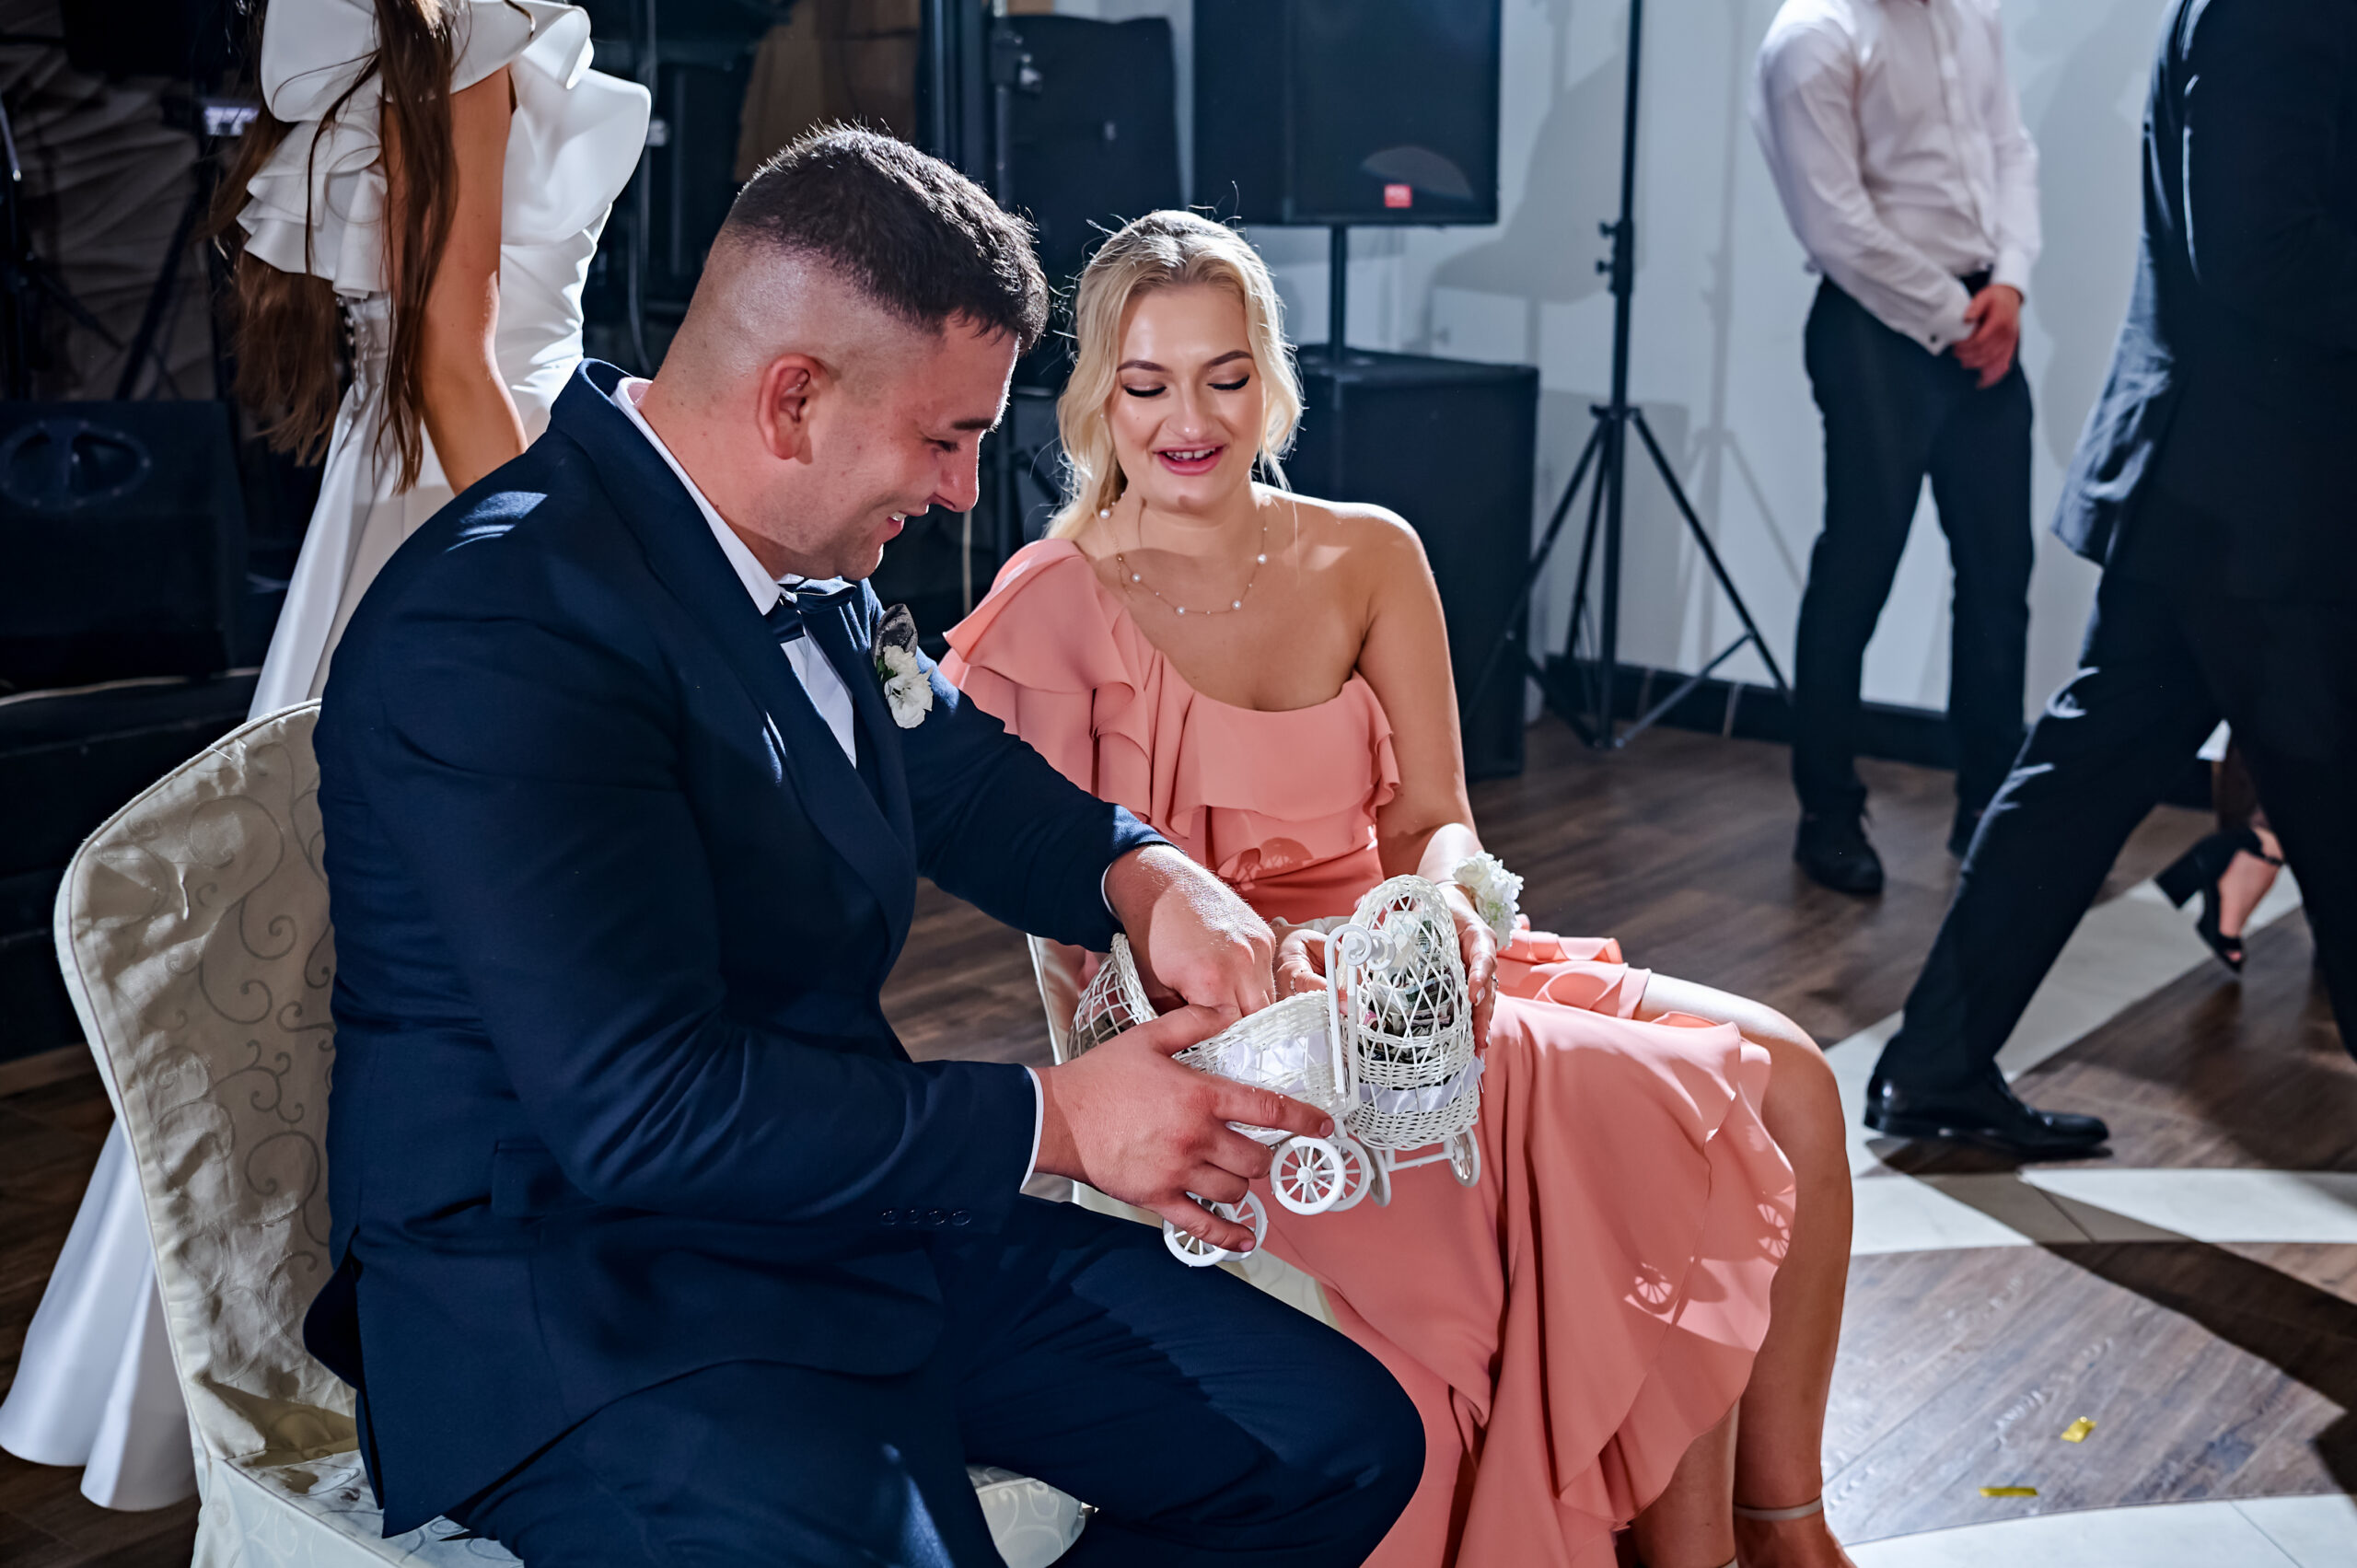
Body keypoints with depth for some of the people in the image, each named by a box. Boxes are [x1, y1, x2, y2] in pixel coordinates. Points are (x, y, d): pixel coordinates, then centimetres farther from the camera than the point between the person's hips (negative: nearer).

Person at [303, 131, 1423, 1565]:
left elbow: (958, 770, 20)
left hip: (853, 1216, 8)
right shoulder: (501, 624, -22)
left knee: (1347, 1439, 2)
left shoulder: (811, 570, 3)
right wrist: (1051, 1120, -20)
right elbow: (643, 1108, -26)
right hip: (585, 1307, -8)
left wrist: (1143, 875, -1)